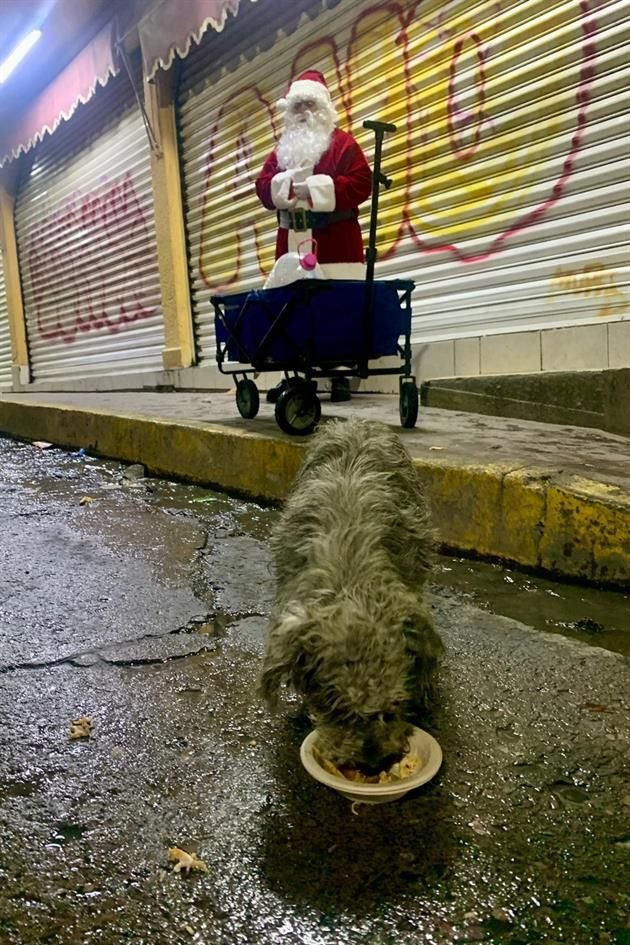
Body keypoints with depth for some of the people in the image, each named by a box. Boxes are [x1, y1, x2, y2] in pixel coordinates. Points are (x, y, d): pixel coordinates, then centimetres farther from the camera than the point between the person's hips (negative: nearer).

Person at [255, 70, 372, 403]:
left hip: (335, 241, -5)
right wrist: (288, 184, -9)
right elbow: (262, 186, 11)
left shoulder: (342, 142, 6)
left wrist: (316, 188, -13)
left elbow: (361, 184, -8)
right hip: (292, 240, 5)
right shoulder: (282, 148, 22)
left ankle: (341, 374, -5)